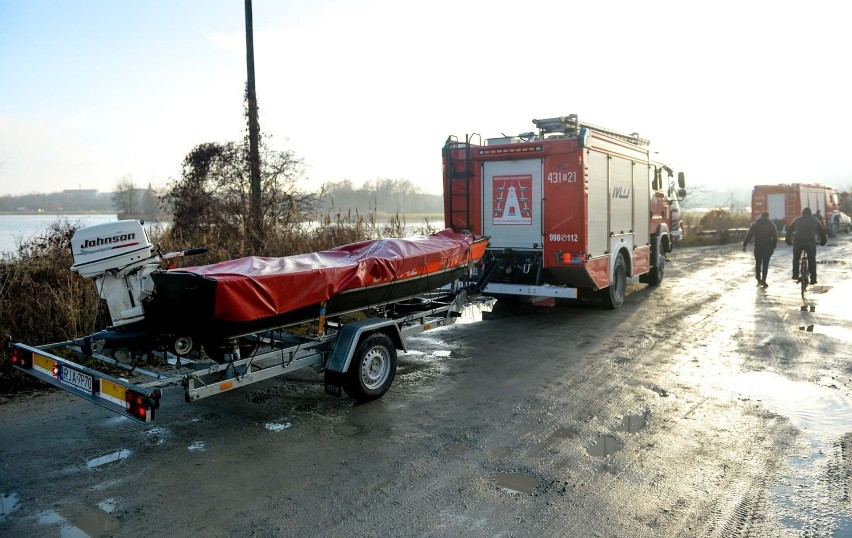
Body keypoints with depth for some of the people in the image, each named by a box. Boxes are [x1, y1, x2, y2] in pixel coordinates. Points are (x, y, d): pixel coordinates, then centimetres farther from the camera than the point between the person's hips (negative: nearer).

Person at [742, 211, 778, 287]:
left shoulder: (754, 224, 3)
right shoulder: (771, 225, 3)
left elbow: (748, 235, -3)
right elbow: (775, 237, 0)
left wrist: (744, 245, -2)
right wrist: (773, 247, 6)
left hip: (758, 247, 1)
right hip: (768, 247, -1)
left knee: (758, 263, 15)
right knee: (765, 264, 2)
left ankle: (759, 279, 14)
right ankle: (763, 281, -1)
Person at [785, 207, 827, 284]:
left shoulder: (796, 220, 21)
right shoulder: (814, 220, 21)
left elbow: (789, 231, 24)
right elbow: (822, 231, 24)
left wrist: (788, 241, 33)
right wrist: (823, 241, 36)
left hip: (797, 242, 0)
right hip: (810, 242, 0)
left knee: (796, 258, 20)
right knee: (812, 260, 13)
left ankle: (795, 275, 11)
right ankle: (813, 278, 9)